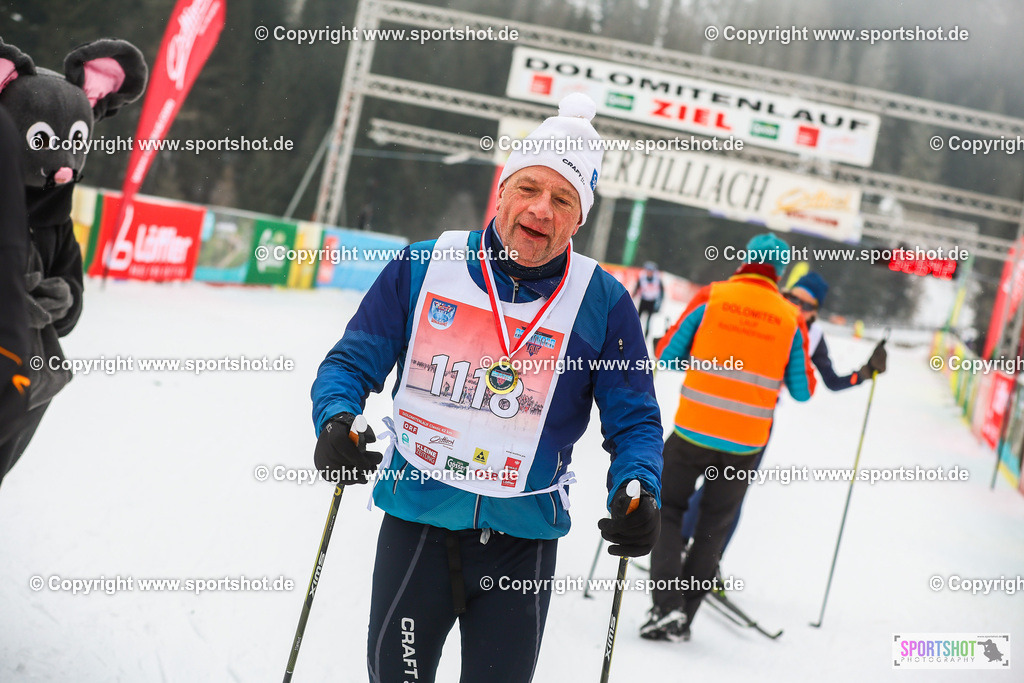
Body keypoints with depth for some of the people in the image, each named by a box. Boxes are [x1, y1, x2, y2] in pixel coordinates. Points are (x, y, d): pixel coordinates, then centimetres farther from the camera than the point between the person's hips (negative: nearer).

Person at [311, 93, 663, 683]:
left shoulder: (602, 302, -4)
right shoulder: (423, 267, -2)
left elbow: (635, 422, 1)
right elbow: (353, 363, 4)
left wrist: (639, 492, -19)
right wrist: (336, 421, -16)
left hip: (522, 543, 0)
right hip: (416, 527, 1)